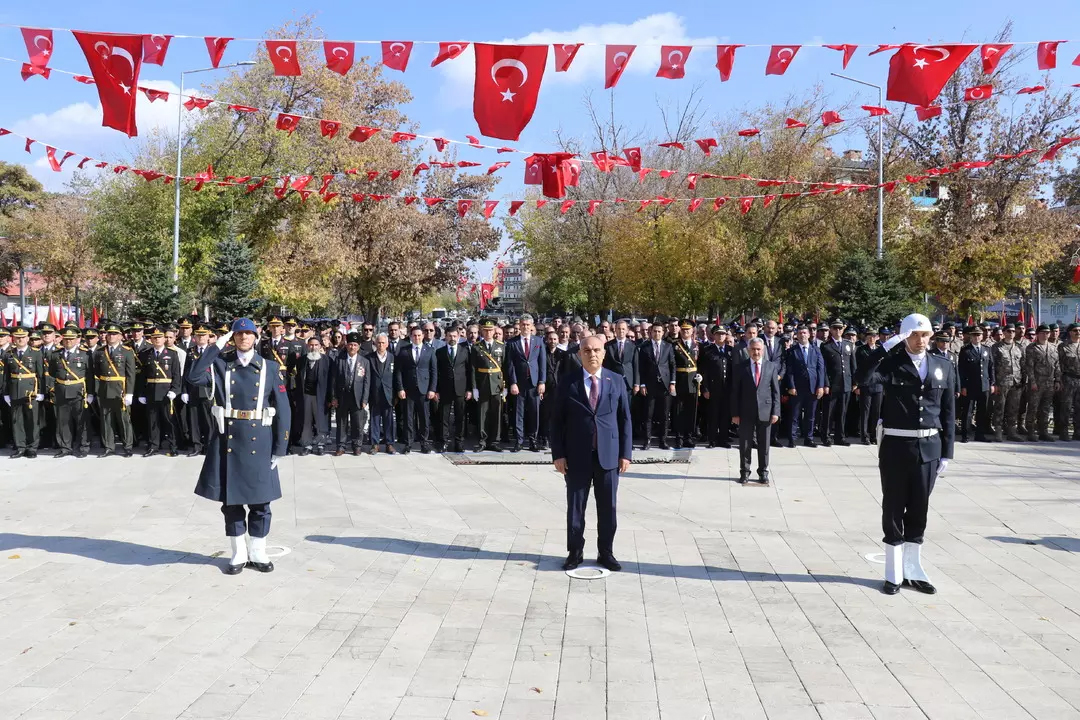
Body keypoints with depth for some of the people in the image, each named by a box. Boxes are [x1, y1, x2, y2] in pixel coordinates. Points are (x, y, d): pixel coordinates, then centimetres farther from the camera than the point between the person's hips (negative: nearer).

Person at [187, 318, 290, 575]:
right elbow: (194, 377, -15)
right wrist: (216, 347, -14)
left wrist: (279, 448, -4)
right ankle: (238, 554, 20)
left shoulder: (270, 368, 2)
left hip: (258, 442, 0)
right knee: (230, 499, 7)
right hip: (228, 440, 1)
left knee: (260, 500, 6)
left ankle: (258, 553, 20)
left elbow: (282, 410, 0)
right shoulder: (220, 365, 5)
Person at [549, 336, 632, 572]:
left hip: (608, 455, 1)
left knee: (607, 508, 7)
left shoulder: (616, 382, 4)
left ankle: (606, 552, 21)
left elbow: (625, 419, 5)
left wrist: (626, 453, 0)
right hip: (577, 457, -1)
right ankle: (575, 552, 21)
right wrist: (558, 454, -6)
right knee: (575, 507, 7)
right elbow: (557, 421, 1)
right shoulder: (568, 384, 0)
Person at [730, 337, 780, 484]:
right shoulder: (741, 367, 1)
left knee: (764, 444, 8)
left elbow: (776, 391, 4)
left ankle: (763, 473, 19)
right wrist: (735, 413, -5)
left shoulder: (771, 366, 4)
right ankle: (744, 472, 17)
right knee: (745, 444, 5)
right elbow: (735, 392, 0)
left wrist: (775, 411, -4)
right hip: (746, 412, -1)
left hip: (765, 411, 1)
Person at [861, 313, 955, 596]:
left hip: (928, 447, 3)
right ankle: (894, 573, 16)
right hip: (896, 445, -3)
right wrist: (886, 346, -20)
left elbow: (948, 412, 9)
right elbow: (867, 377, -24)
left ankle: (913, 569, 24)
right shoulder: (891, 362, -2)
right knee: (894, 508, 5)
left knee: (919, 509, 11)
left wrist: (946, 453, 6)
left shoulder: (943, 366, 8)